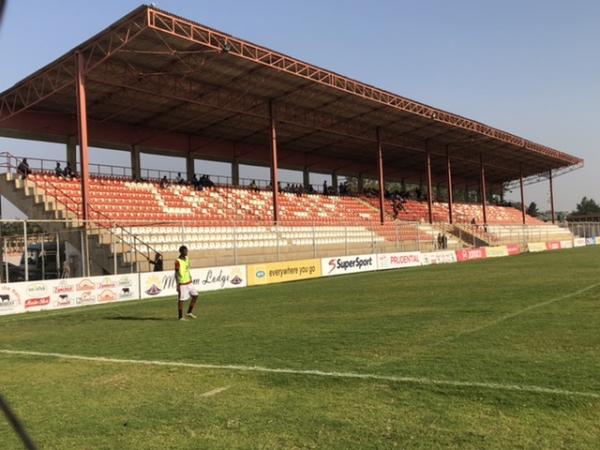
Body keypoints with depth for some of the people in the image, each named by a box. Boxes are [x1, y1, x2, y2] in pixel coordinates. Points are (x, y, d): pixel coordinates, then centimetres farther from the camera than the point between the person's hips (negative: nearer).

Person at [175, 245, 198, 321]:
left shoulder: (187, 258, 9)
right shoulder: (178, 261, -16)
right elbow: (176, 274, -16)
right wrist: (177, 285, -19)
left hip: (189, 282, 8)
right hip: (182, 284, -8)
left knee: (195, 295, 7)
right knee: (182, 300, -1)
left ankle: (189, 312, 18)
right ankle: (181, 317, 9)